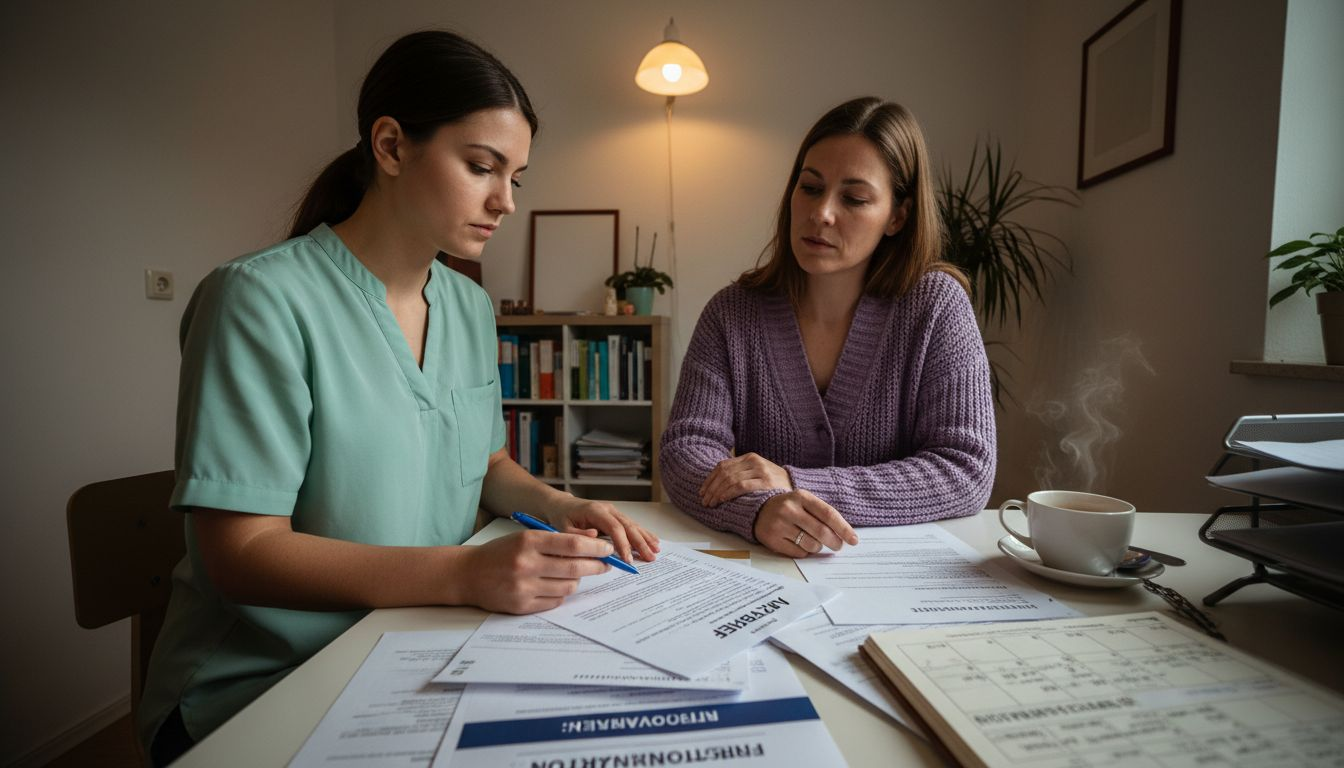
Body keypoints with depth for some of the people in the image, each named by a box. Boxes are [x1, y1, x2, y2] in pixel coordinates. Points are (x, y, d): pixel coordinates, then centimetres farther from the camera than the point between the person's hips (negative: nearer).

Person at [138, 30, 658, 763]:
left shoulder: (471, 307, 3)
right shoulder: (261, 298, -17)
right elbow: (240, 552, -19)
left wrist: (558, 506, -7)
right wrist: (465, 574, -31)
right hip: (258, 685, -5)